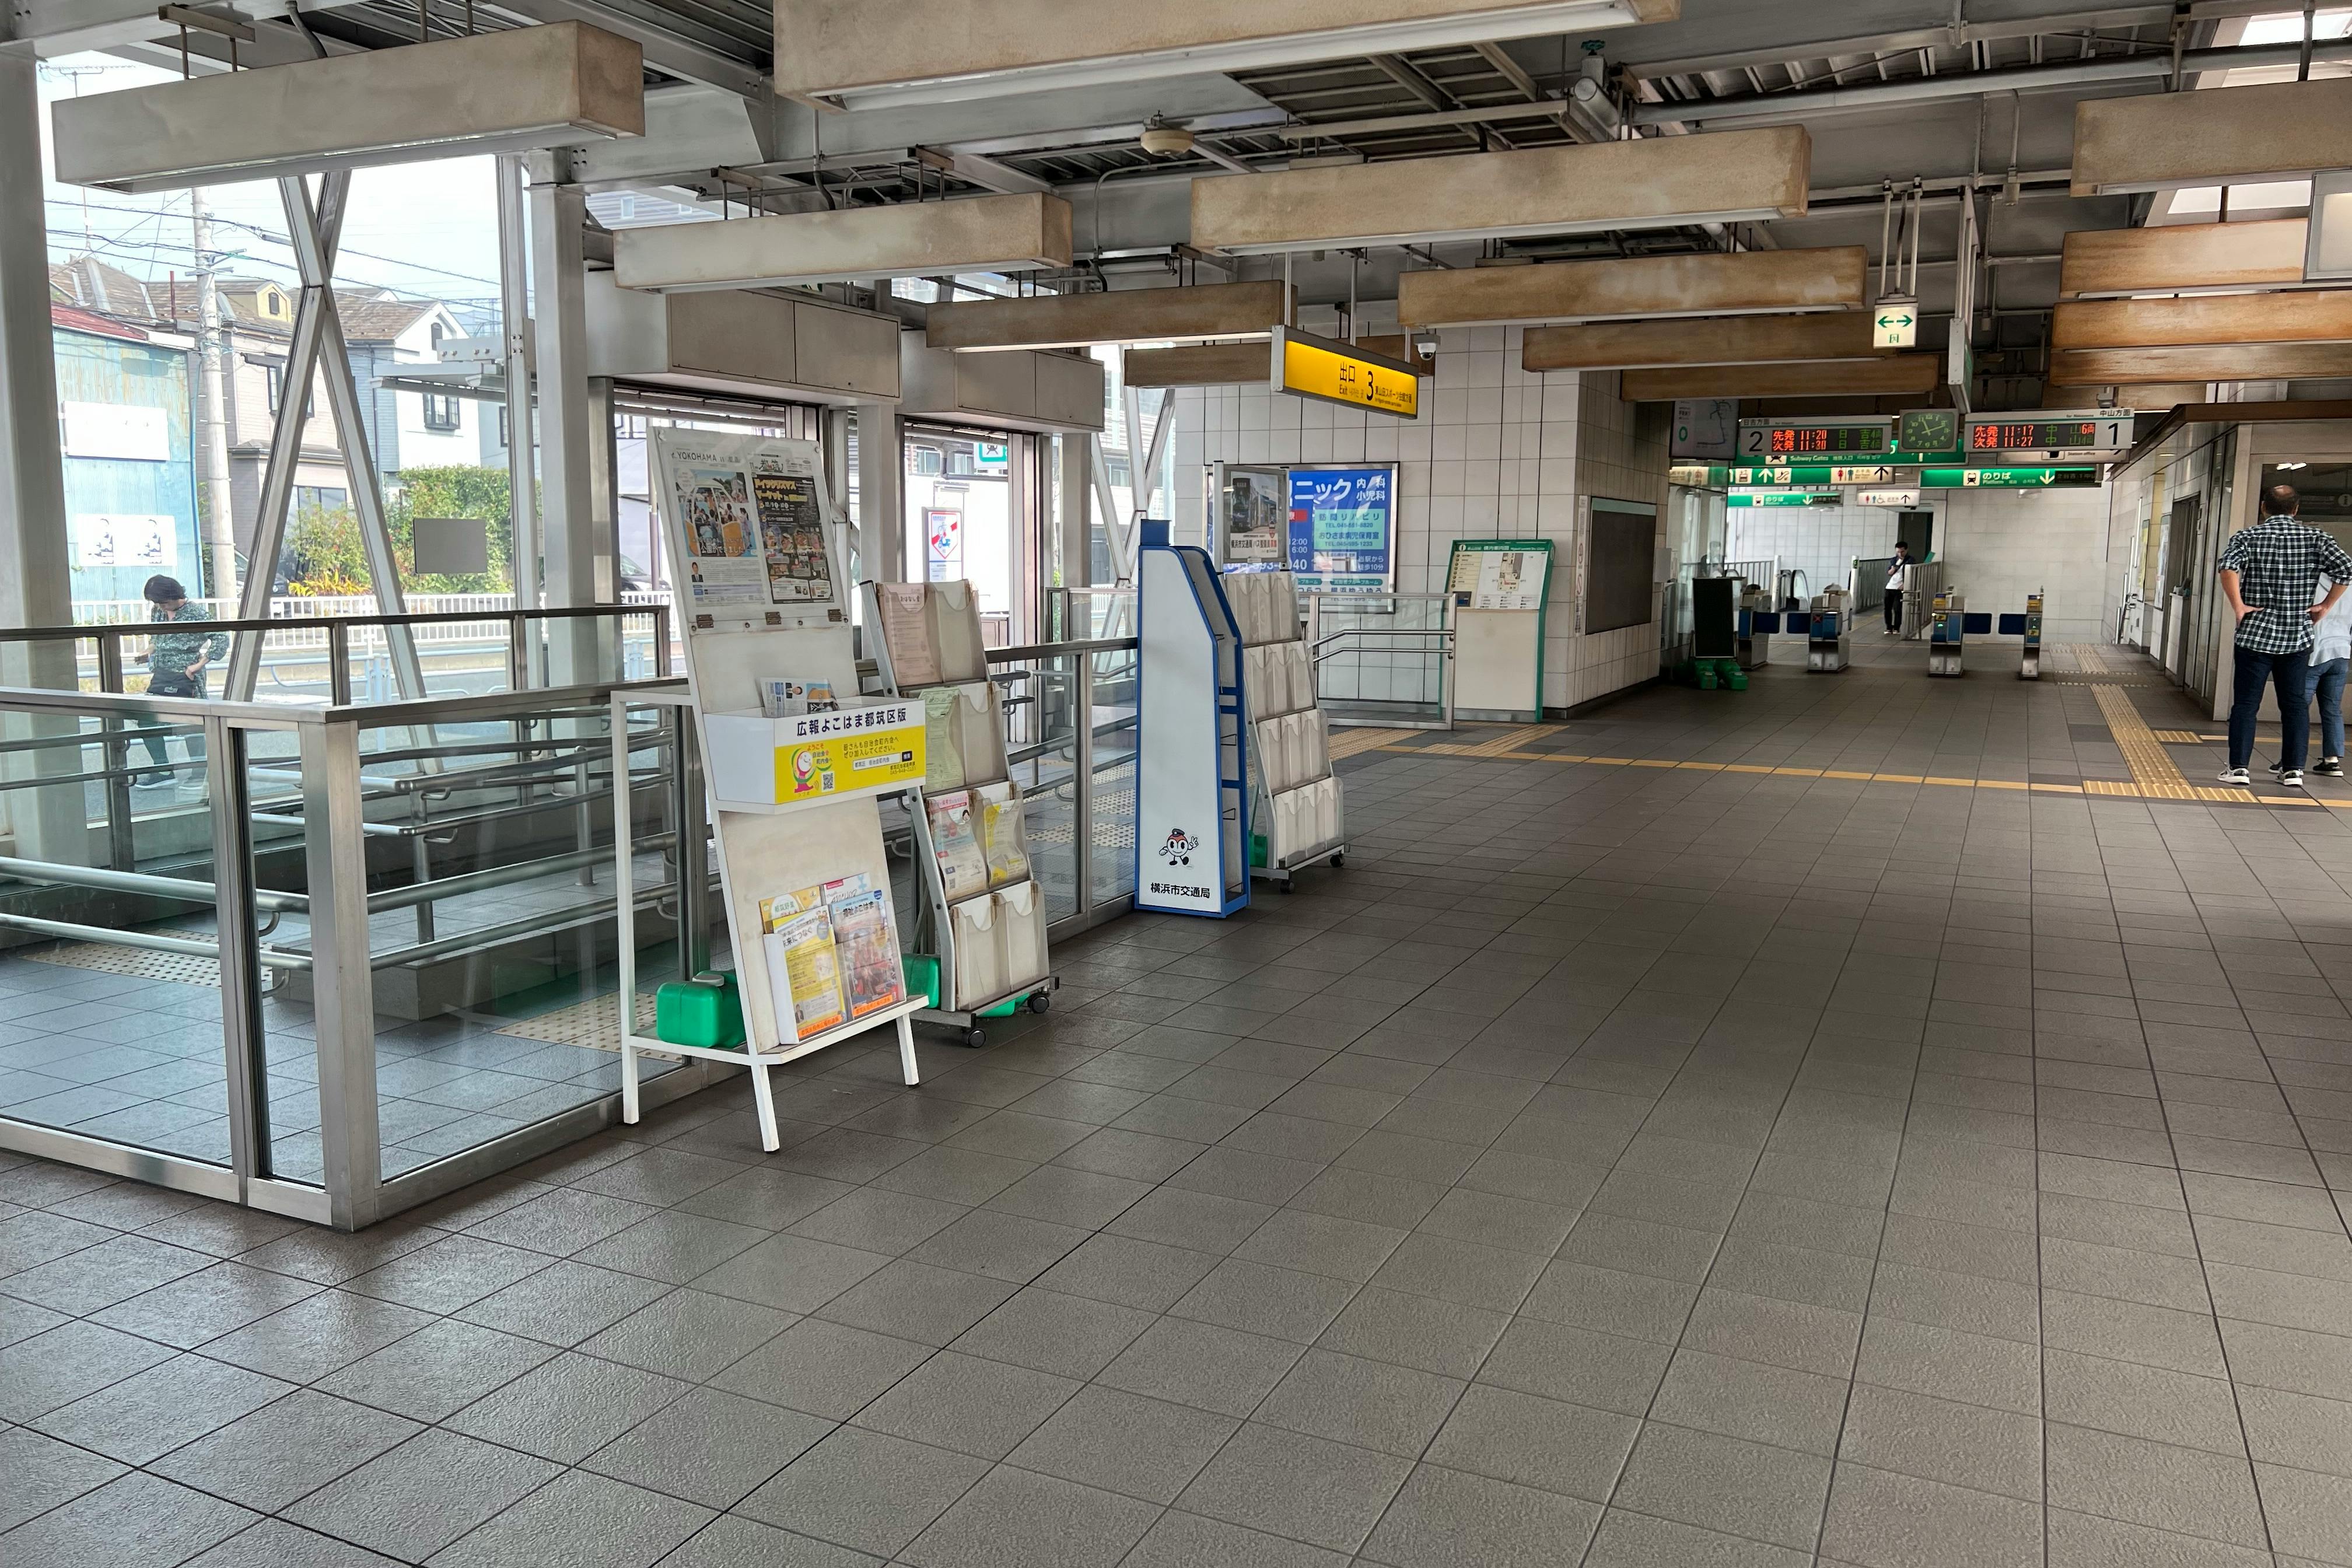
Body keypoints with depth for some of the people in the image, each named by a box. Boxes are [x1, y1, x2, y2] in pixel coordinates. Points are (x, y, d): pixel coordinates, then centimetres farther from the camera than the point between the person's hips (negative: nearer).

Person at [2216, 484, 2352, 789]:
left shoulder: (2248, 536, -1)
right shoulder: (2315, 538, 4)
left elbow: (2228, 566, -21)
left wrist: (2238, 607, -14)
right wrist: (2325, 606, 3)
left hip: (2255, 634, -2)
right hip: (2298, 637, 2)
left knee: (2246, 704, 3)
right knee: (2295, 704, 10)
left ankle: (2238, 767, 1)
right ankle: (2294, 770, 10)